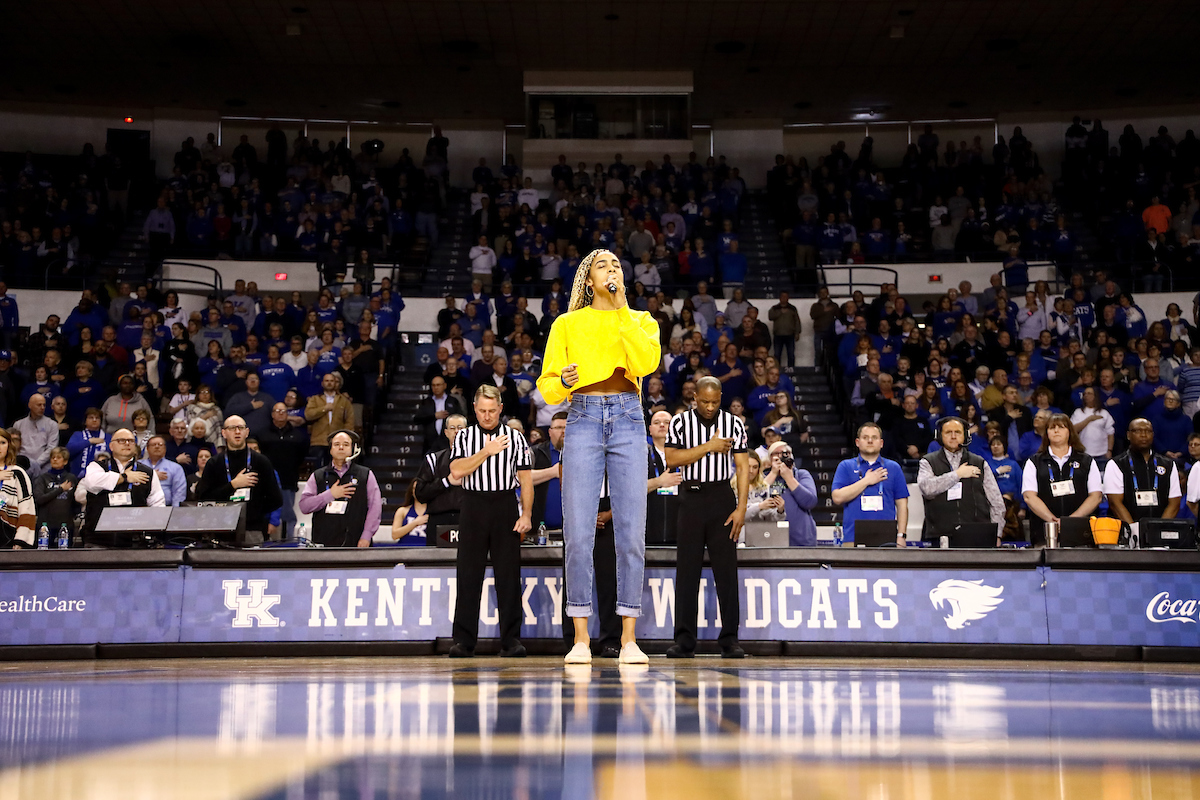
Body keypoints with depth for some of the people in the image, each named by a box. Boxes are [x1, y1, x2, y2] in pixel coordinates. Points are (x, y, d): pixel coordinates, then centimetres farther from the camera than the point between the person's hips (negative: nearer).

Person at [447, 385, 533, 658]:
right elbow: (457, 471, -6)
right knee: (468, 574, 0)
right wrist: (486, 452, -9)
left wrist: (526, 514, -5)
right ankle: (463, 641, 4)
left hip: (505, 506, 0)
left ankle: (511, 640, 4)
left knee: (508, 574, -1)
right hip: (474, 507, 0)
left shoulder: (515, 437, 7)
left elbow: (525, 478, 4)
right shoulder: (464, 437, 9)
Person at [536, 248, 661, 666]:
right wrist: (563, 381, -12)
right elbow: (547, 386, 10)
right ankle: (581, 638, 0)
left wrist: (622, 310, -6)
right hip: (583, 419, 0)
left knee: (631, 531, -4)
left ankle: (629, 639, 0)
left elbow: (648, 361, -7)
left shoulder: (641, 321, 15)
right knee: (578, 532, -7)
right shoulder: (566, 324, 13)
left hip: (628, 419, 1)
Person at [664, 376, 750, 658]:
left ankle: (730, 638, 3)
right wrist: (709, 447, -12)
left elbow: (743, 467, 1)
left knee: (726, 568, -1)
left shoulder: (733, 424, 4)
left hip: (722, 497, 0)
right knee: (687, 568, 0)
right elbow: (671, 459, -7)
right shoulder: (680, 422, 4)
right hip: (691, 497, 0)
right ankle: (684, 640, 3)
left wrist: (741, 507, -7)